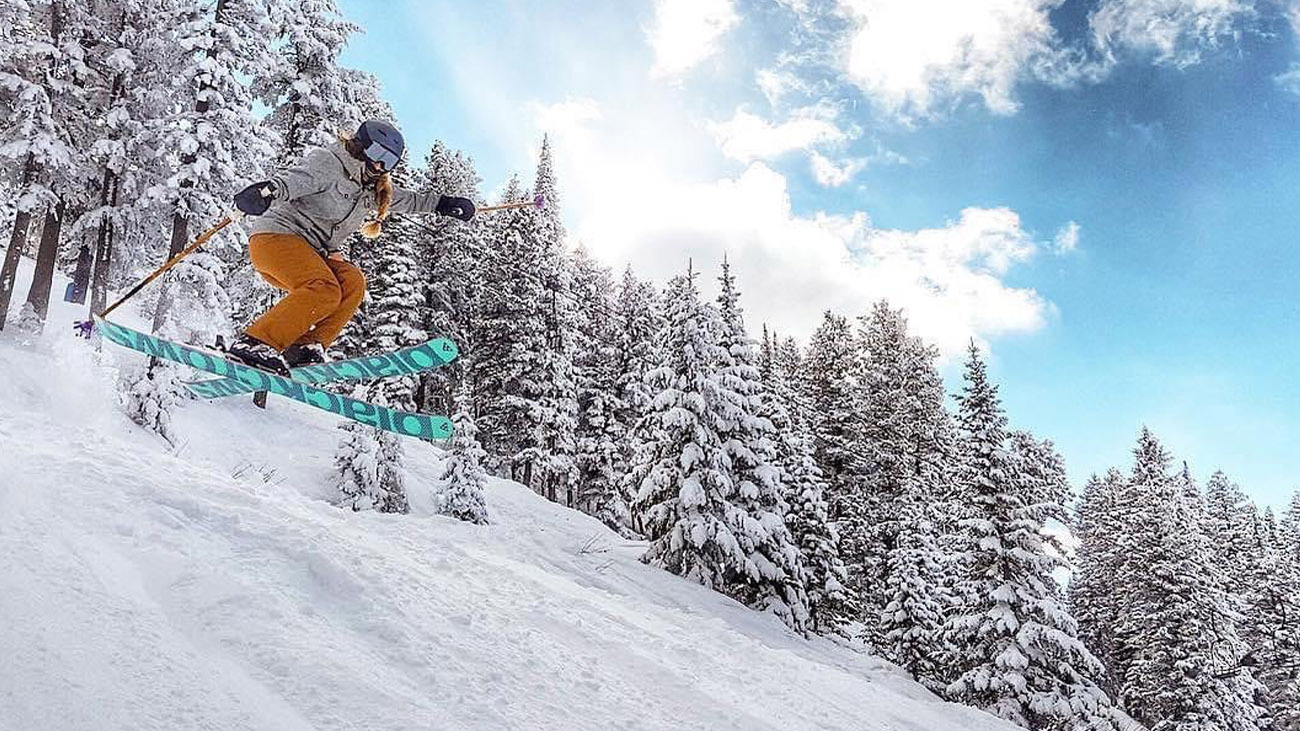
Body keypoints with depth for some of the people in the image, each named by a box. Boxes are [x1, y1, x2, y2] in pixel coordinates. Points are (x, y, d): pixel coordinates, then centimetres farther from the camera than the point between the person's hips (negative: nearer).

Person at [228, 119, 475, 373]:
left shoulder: (374, 191, 19)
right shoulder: (327, 162, -7)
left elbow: (408, 199, 36)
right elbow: (298, 178, -29)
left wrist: (443, 204, 34)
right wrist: (271, 190, -50)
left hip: (313, 252, 9)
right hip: (276, 235, -8)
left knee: (352, 282, -17)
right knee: (324, 291, -30)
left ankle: (305, 347, -22)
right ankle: (253, 344, -32)